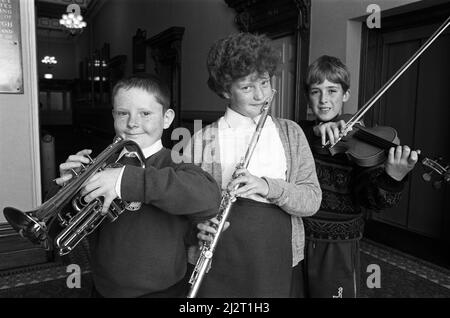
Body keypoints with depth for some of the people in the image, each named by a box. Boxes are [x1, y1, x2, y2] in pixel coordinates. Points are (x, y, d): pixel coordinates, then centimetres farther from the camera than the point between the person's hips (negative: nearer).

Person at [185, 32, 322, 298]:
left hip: (280, 262, 2)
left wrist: (269, 186, -21)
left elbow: (312, 200, -4)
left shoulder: (290, 133, 2)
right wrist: (197, 223, -17)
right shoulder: (202, 140, -2)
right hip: (218, 264, -1)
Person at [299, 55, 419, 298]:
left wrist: (393, 176, -36)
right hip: (295, 240, 3)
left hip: (337, 249, -3)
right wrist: (313, 132, -29)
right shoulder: (300, 132, 2)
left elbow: (371, 199, -16)